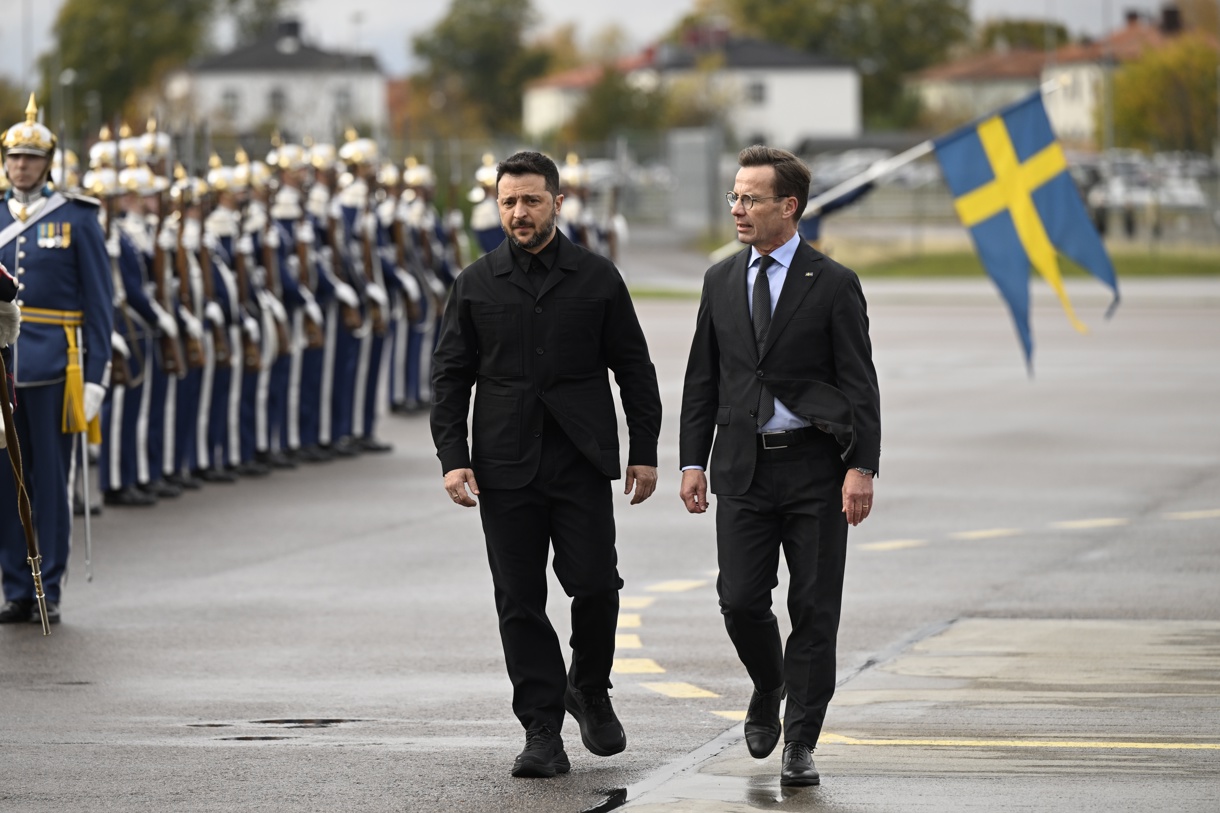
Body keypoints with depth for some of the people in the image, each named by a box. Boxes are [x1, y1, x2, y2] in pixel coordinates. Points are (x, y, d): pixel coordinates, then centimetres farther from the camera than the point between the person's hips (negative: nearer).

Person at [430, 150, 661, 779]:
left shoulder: (597, 278, 5)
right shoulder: (476, 285, 6)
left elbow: (633, 368, 8)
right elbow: (449, 375, 7)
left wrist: (644, 452, 4)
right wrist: (453, 458, -3)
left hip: (581, 461, -1)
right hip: (506, 467, 1)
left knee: (595, 584, -7)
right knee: (520, 601, 0)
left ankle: (590, 690, 21)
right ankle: (542, 731, 4)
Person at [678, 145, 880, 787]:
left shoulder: (832, 285, -3)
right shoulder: (721, 281, 9)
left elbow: (860, 386, -5)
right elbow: (702, 379, 13)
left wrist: (861, 468, -13)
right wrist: (693, 461, 5)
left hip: (814, 468, -3)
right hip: (743, 468, 3)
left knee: (813, 609, -1)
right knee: (740, 600, -3)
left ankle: (800, 744, 6)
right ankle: (768, 688, 27)